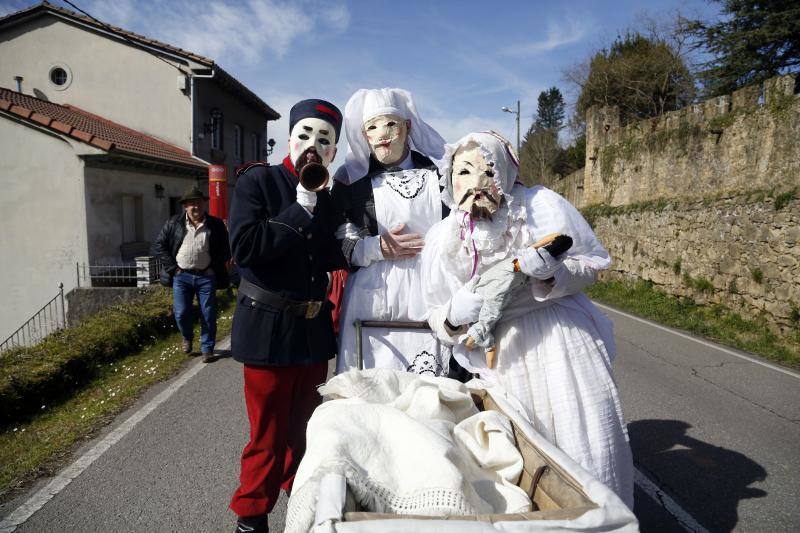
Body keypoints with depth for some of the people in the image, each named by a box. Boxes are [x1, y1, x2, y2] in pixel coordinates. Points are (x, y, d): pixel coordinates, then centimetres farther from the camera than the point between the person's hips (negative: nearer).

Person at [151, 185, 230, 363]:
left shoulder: (216, 224, 2)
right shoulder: (173, 223, 4)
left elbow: (226, 250, 6)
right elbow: (158, 246, 4)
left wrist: (213, 268, -4)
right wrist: (173, 268, -4)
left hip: (206, 277, -1)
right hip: (181, 276, 1)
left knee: (208, 315, 2)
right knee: (181, 313, 2)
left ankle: (207, 349, 16)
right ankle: (187, 338, 32)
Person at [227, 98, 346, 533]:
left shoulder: (330, 194, 7)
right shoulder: (258, 181, -8)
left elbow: (338, 258, 4)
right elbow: (244, 246, -21)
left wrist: (320, 208, -9)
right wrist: (301, 212, -19)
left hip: (314, 326, 5)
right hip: (267, 325, -5)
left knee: (306, 425, 18)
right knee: (269, 432, 6)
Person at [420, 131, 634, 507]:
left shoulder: (542, 205, -8)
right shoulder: (442, 240, -1)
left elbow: (595, 263, 1)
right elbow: (437, 319, 8)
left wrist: (554, 273, -20)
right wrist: (455, 315, -16)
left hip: (564, 339, 0)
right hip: (504, 356, 1)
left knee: (587, 445, 1)